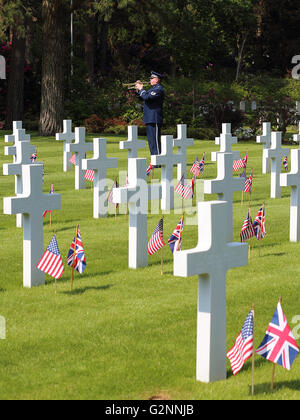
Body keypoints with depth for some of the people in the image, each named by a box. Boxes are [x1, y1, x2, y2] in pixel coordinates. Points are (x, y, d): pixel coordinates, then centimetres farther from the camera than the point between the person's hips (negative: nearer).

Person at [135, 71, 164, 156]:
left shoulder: (159, 89, -12)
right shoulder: (153, 88, 21)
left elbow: (147, 97, -24)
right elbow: (143, 98, 26)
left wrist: (141, 89, -10)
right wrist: (138, 89, 12)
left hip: (154, 119, -10)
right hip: (149, 119, 10)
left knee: (155, 141, -10)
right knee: (151, 141, 12)